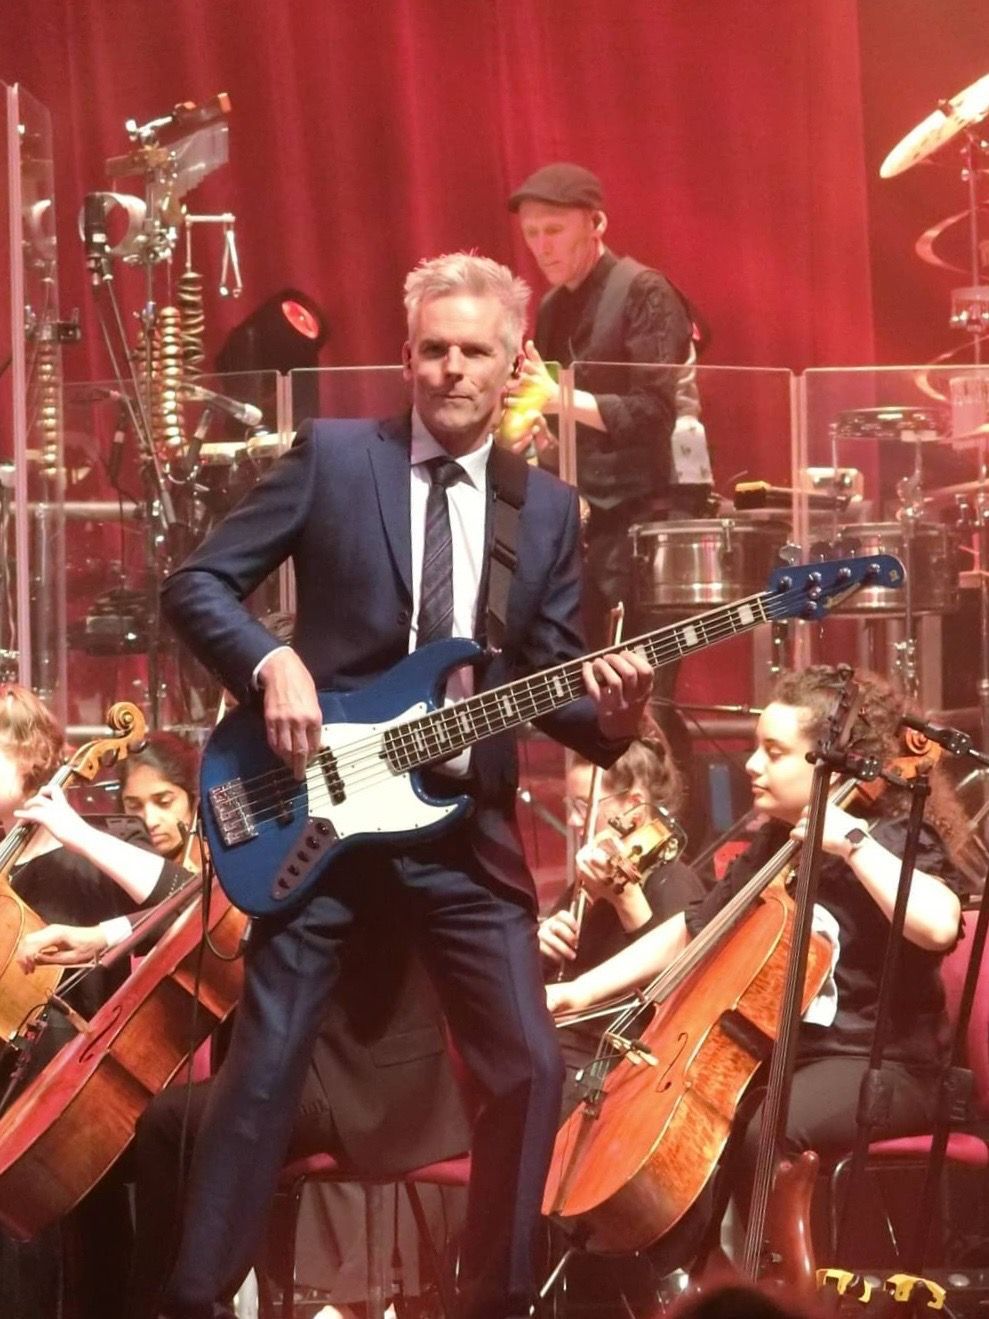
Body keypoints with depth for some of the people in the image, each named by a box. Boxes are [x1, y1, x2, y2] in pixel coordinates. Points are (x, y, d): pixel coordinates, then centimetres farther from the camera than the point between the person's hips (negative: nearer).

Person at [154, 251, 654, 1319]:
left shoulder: (548, 509, 9)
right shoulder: (331, 457, -1)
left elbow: (551, 681, 8)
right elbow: (195, 583, -2)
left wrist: (608, 712, -13)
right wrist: (274, 664, -18)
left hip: (466, 825, 3)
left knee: (529, 1069, -2)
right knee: (264, 1069, -1)